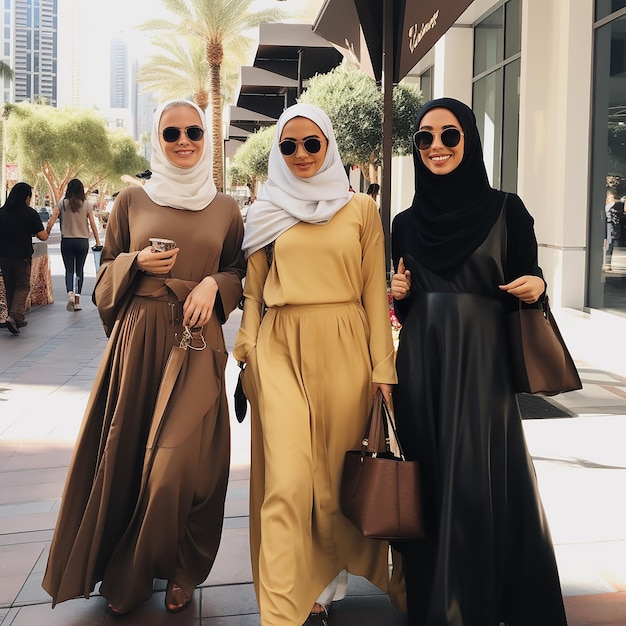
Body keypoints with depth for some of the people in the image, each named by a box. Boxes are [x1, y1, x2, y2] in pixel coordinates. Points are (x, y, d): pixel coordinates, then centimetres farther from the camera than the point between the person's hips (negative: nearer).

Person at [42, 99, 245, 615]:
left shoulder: (225, 208, 8)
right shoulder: (133, 200, 8)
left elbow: (239, 273, 13)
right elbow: (106, 273, 13)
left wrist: (213, 283, -8)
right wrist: (137, 262, -7)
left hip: (197, 343, -1)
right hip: (140, 338, 1)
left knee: (182, 461, -7)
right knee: (126, 452, 4)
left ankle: (179, 572, 17)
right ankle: (125, 572, 25)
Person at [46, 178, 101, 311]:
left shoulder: (62, 203, -2)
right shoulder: (87, 204, -3)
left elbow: (52, 220, -10)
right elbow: (92, 224, -4)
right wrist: (98, 241, 1)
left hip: (66, 240, 0)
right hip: (82, 241, 0)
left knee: (69, 270, 3)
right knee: (79, 270, 12)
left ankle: (70, 293, -22)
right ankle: (77, 299, 11)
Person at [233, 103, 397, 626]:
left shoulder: (361, 209, 6)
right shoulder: (265, 213, 10)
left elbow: (374, 291, 4)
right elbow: (253, 294, 13)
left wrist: (382, 367, -1)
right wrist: (248, 354, 3)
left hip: (343, 350, 0)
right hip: (281, 349, 0)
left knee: (334, 474, 7)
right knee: (288, 479, -8)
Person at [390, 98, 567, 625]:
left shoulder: (505, 209, 0)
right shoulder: (407, 223, 10)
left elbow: (525, 288, 5)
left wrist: (535, 288, -16)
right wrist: (398, 294, -2)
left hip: (481, 363, -3)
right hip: (421, 364, 3)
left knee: (477, 481, -2)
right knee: (428, 479, 7)